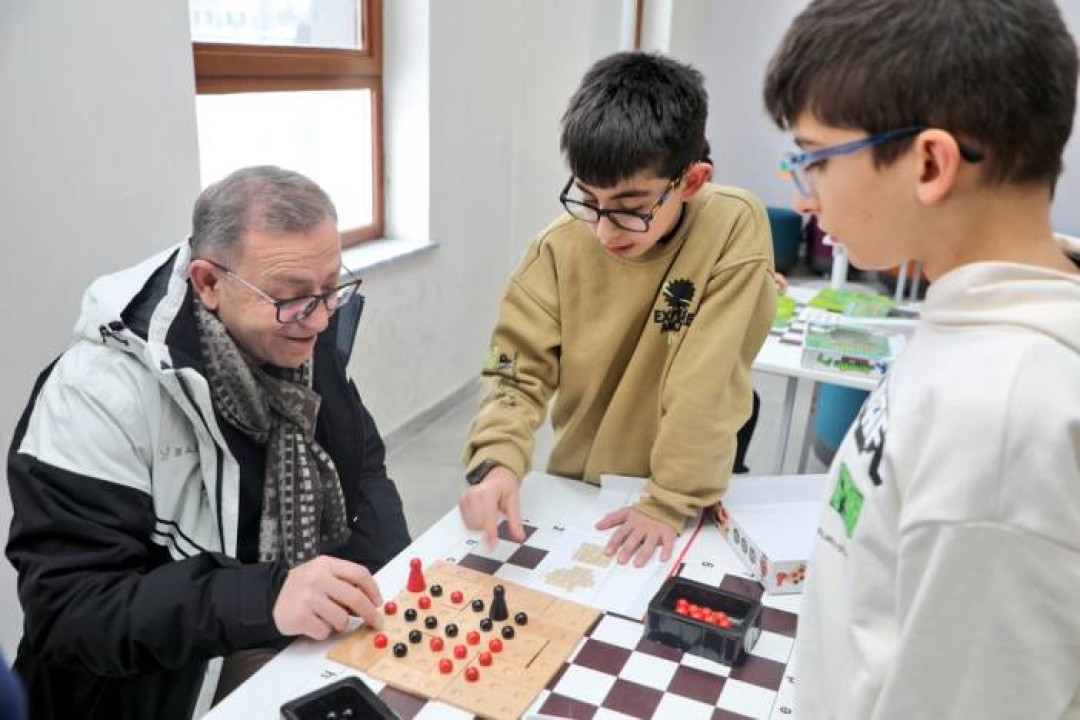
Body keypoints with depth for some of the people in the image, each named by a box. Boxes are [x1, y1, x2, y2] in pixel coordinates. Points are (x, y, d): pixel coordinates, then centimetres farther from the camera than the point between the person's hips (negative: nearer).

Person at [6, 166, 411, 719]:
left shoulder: (302, 339, -5)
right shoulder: (101, 394, -22)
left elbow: (363, 469, 4)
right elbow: (66, 608, -22)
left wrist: (380, 586, -14)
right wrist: (264, 598, -35)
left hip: (326, 641, 4)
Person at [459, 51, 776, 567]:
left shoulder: (734, 226, -17)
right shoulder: (561, 245, -10)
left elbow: (705, 384, -18)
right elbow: (519, 371, -7)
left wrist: (670, 503, -19)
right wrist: (498, 461, -22)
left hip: (679, 502, -1)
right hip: (575, 488, 2)